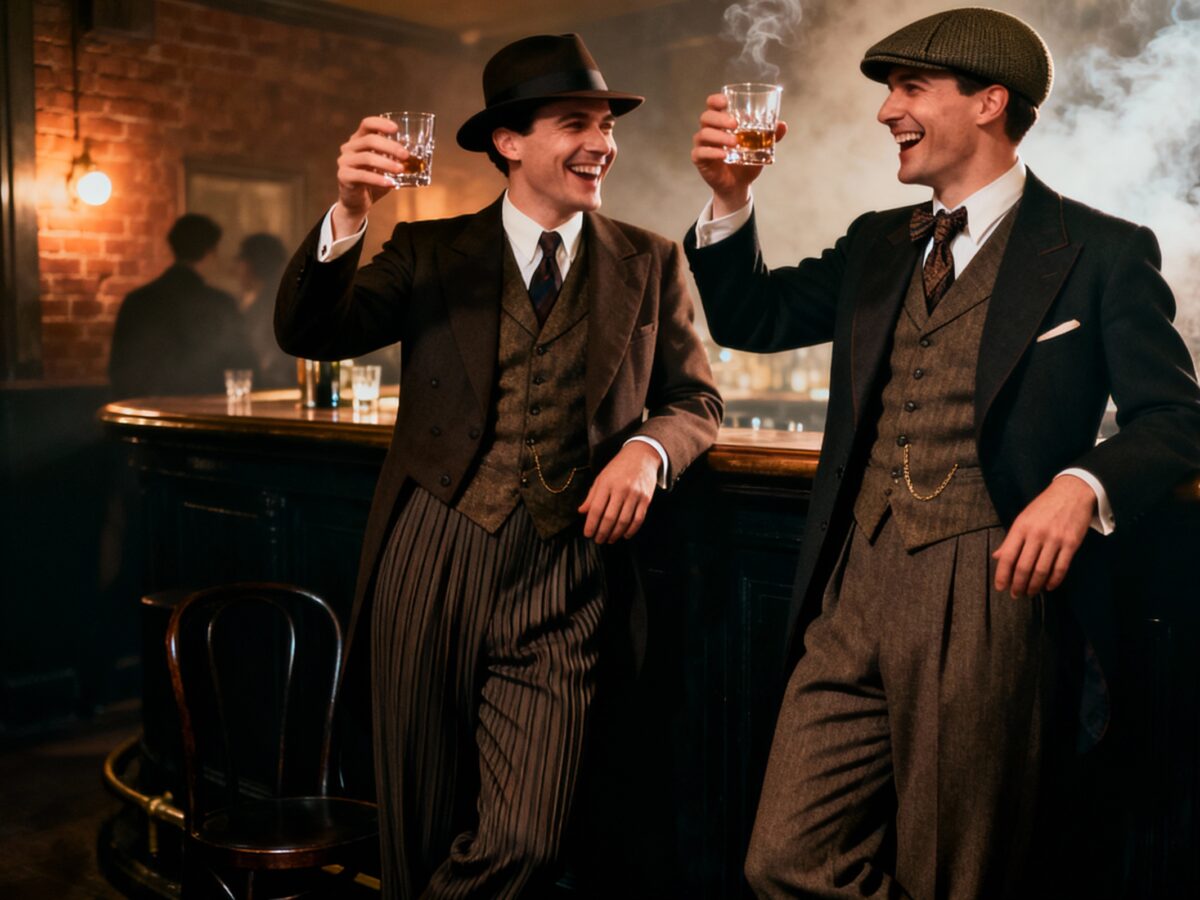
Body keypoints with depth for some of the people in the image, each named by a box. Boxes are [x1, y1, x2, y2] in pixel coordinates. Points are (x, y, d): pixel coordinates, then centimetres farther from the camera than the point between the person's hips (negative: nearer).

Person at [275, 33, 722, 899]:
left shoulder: (650, 263, 7)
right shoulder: (431, 254, 4)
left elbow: (697, 399, 9)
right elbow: (308, 334, -5)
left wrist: (648, 450, -13)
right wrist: (348, 216, -22)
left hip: (564, 579, 0)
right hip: (433, 565, 0)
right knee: (421, 828, 14)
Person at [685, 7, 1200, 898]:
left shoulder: (1102, 252, 1)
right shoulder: (876, 243, 17)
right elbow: (749, 317, 16)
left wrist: (1084, 485, -20)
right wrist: (731, 197, 1)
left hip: (990, 592, -5)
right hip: (854, 591, 5)